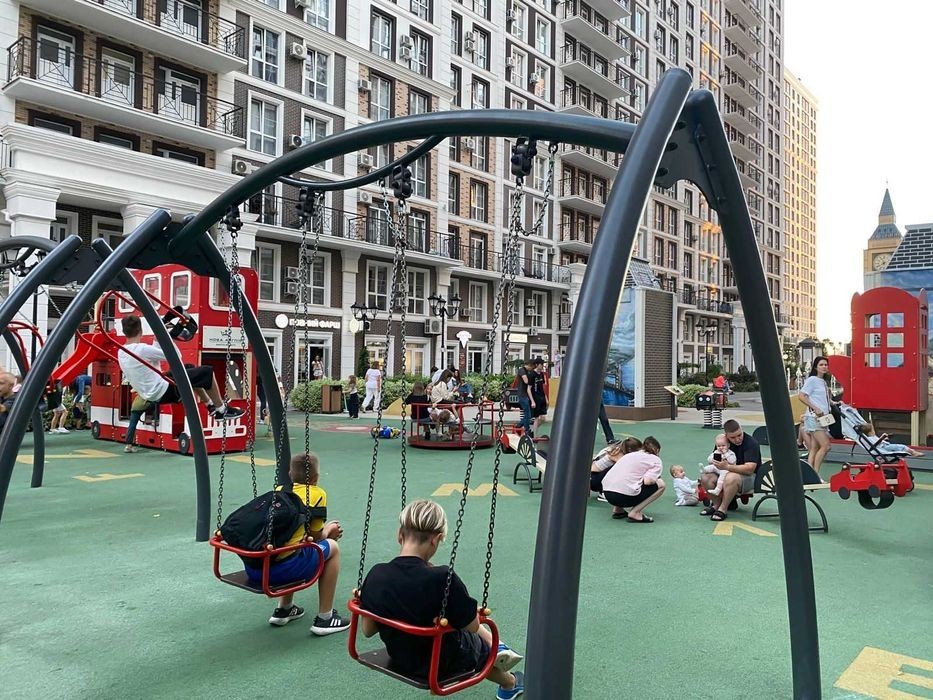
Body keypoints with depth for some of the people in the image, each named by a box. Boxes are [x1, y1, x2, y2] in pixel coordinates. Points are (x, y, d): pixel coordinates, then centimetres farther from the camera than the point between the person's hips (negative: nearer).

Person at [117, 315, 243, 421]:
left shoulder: (121, 353, 4)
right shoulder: (142, 349, -24)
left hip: (151, 396, 10)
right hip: (164, 393, -10)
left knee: (189, 369, 28)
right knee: (206, 372, -4)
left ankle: (211, 405, 32)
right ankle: (221, 410, 8)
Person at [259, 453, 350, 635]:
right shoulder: (317, 494, 2)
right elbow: (316, 536, 7)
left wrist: (325, 530, 36)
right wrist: (329, 530, 29)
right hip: (280, 569, -7)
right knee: (332, 547, 16)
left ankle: (283, 610, 37)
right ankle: (324, 619, 17)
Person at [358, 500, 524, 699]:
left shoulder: (376, 575, -18)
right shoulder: (443, 579, -33)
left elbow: (367, 630, -6)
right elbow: (472, 625, -18)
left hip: (399, 659, 4)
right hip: (440, 664, -4)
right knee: (484, 647, 30)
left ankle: (497, 648, 42)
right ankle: (509, 683, 55)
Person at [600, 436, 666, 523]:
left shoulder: (630, 454, 25)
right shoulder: (656, 460, 9)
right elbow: (647, 481, -7)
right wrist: (654, 480, 16)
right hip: (624, 496, -7)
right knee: (660, 484, 12)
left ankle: (617, 510, 17)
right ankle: (635, 513, 2)